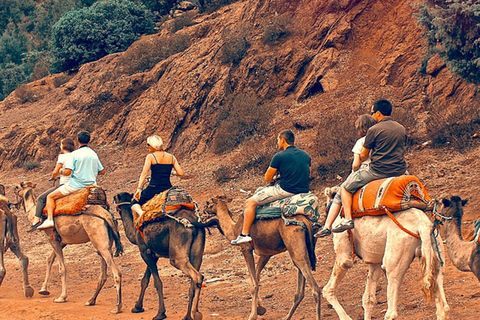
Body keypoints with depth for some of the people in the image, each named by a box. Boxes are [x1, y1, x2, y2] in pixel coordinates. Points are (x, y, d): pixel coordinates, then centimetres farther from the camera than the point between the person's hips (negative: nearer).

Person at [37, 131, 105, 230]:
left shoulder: (75, 154, -9)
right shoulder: (94, 154, 8)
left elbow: (67, 172, -17)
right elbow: (102, 171, 15)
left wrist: (61, 171, 5)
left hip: (76, 185, -5)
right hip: (91, 185, 5)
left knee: (50, 197, 4)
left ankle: (50, 219, -14)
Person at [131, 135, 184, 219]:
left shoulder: (150, 157, -3)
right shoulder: (171, 157, 9)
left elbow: (144, 173, -13)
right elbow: (181, 173, 3)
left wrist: (139, 188, -16)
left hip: (153, 188, -4)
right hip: (168, 189, 4)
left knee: (134, 203, 12)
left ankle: (141, 212, -20)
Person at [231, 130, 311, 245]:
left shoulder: (280, 156, -8)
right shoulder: (305, 155, 11)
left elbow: (267, 178, -2)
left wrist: (273, 180, 23)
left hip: (285, 190, -7)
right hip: (304, 191, 7)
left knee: (250, 202, 3)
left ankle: (245, 234, -1)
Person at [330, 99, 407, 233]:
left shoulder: (374, 130, -7)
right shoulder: (402, 129, 10)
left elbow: (363, 155, 2)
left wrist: (361, 159, 26)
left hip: (378, 171, -6)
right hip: (399, 171, 6)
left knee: (345, 187, 9)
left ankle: (348, 218, -5)